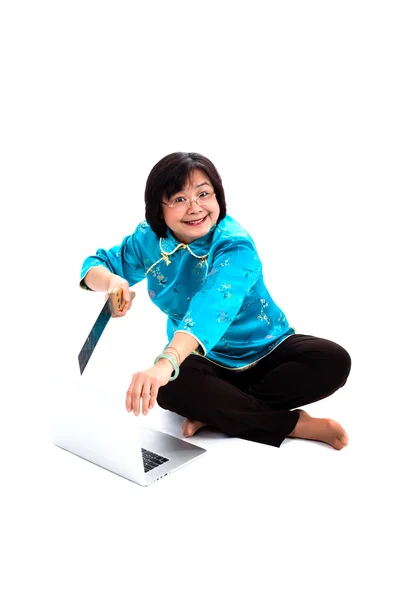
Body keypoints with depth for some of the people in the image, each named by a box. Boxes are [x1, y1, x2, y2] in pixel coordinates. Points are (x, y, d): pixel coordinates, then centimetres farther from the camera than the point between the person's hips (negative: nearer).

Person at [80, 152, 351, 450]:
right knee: (167, 385, -33)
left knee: (333, 361, -28)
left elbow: (213, 307, -45)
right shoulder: (149, 238, -11)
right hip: (204, 360, 2)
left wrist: (166, 362, -63)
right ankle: (294, 424, -22)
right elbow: (95, 265, -1)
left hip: (266, 352, -2)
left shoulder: (235, 245, -28)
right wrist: (112, 281, -28)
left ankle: (213, 413, -23)